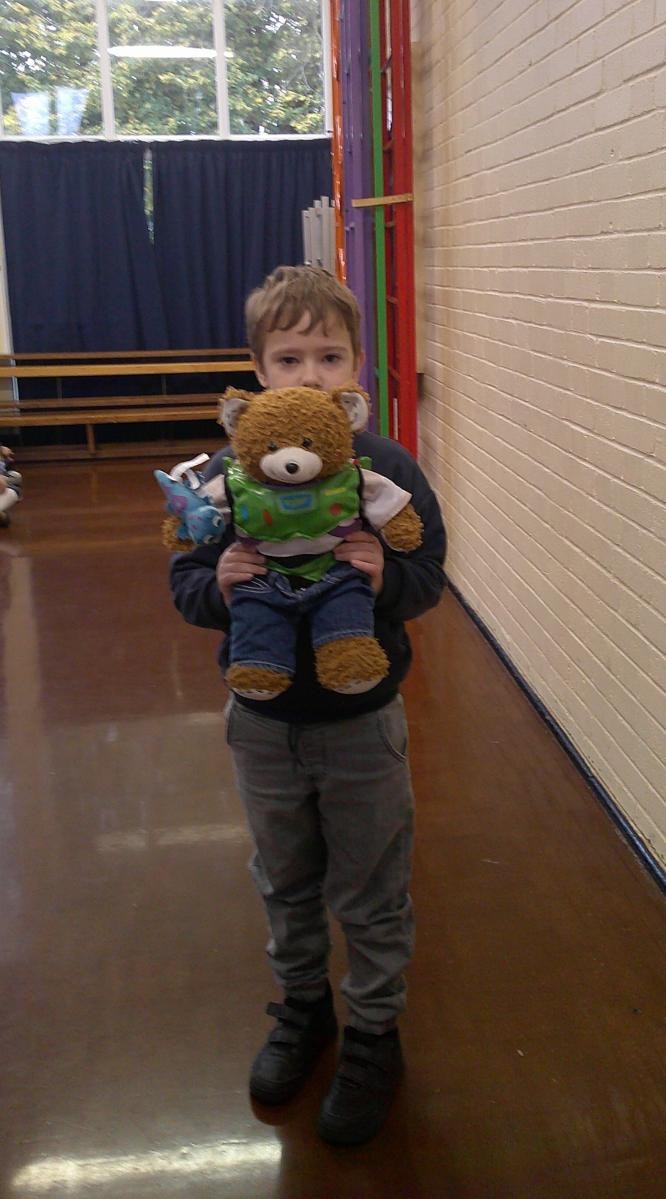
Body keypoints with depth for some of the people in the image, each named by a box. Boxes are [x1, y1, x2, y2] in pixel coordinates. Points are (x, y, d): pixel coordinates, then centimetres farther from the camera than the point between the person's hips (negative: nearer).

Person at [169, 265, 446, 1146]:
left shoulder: (387, 468, -14)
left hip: (362, 725, -2)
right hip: (265, 722, 2)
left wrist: (386, 578, -30)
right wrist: (218, 584, -27)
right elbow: (184, 585, -5)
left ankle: (373, 1038, 37)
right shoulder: (227, 474, -9)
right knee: (287, 888, 23)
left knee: (371, 898, 14)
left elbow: (429, 578, -9)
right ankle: (302, 1010, 47)